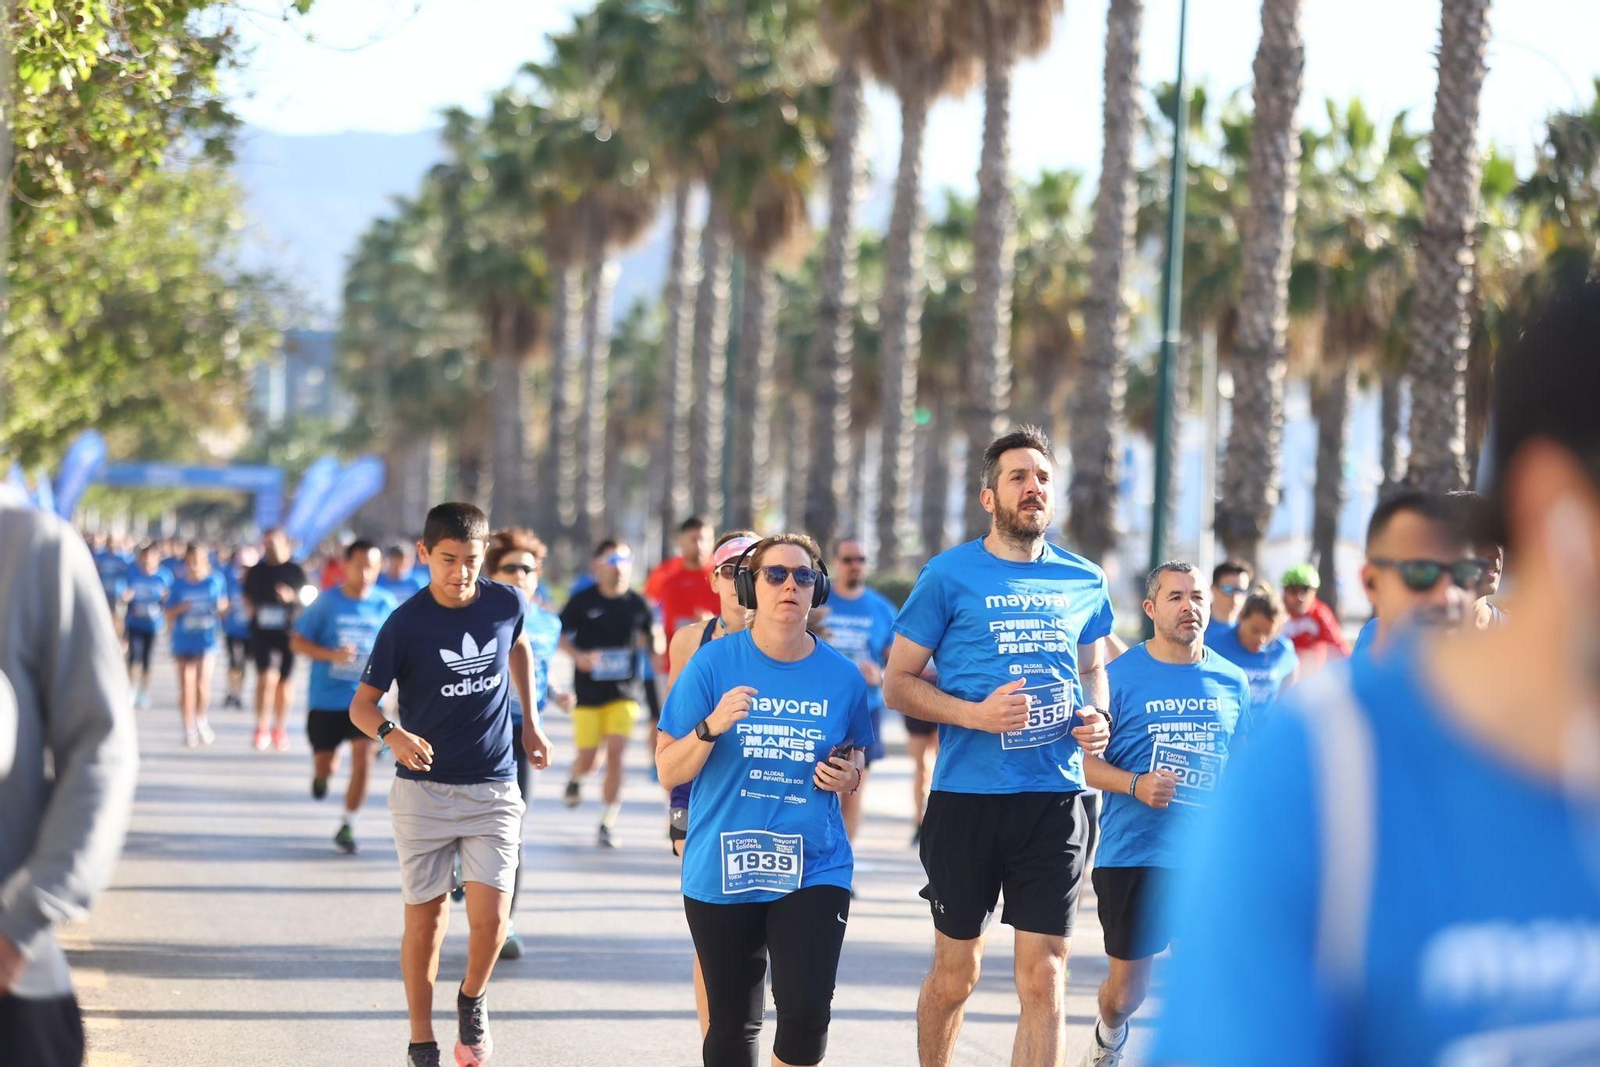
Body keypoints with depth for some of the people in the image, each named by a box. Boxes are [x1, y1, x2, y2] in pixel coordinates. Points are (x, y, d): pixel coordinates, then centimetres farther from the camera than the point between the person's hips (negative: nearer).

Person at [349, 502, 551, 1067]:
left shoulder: (506, 605, -3)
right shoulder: (406, 624, -11)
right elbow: (362, 704, -7)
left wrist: (530, 723, 24)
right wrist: (392, 733, -29)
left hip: (494, 788, 1)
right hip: (424, 790, -1)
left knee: (491, 918, -10)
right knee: (425, 920, 3)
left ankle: (473, 999, 20)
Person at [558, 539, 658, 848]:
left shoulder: (636, 604, 3)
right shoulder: (583, 601, -4)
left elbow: (649, 638, 17)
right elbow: (560, 635, 0)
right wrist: (578, 656, -18)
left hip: (624, 694, 1)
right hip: (588, 692, -1)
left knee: (615, 754, -11)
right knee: (587, 759, 2)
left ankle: (608, 823, -4)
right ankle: (575, 778, 41)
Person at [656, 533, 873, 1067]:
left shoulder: (842, 676, 1)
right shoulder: (713, 663, -5)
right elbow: (668, 772, -4)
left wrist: (848, 776, -5)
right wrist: (711, 727, -21)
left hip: (814, 868, 0)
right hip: (722, 871, 0)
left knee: (806, 1013, -15)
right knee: (732, 1024, 8)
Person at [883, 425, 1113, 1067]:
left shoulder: (1084, 582, 9)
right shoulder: (950, 575, -2)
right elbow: (898, 683, -1)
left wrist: (1097, 716, 2)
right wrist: (976, 714, -17)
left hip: (1055, 797, 2)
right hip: (966, 797, -2)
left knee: (1044, 977, -3)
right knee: (955, 974, 8)